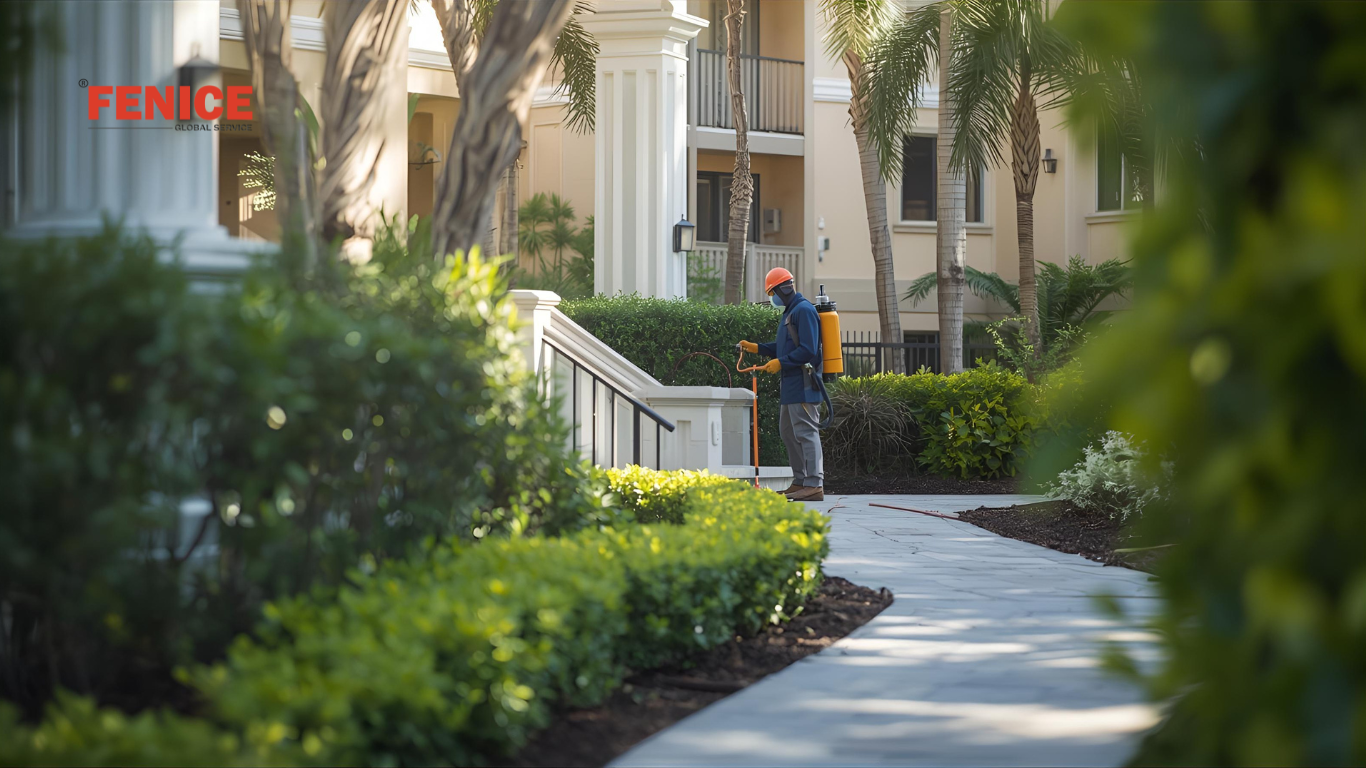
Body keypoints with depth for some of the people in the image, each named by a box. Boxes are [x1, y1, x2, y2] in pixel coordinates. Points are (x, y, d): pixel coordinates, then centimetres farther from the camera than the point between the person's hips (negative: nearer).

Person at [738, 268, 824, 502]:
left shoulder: (804, 310, -14)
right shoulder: (791, 311, 19)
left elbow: (808, 350, -21)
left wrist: (781, 363, -18)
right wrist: (757, 348, 19)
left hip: (803, 385, -11)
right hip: (791, 386, 11)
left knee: (806, 432, -12)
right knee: (788, 431, 16)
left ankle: (815, 485, -14)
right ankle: (800, 481, 21)